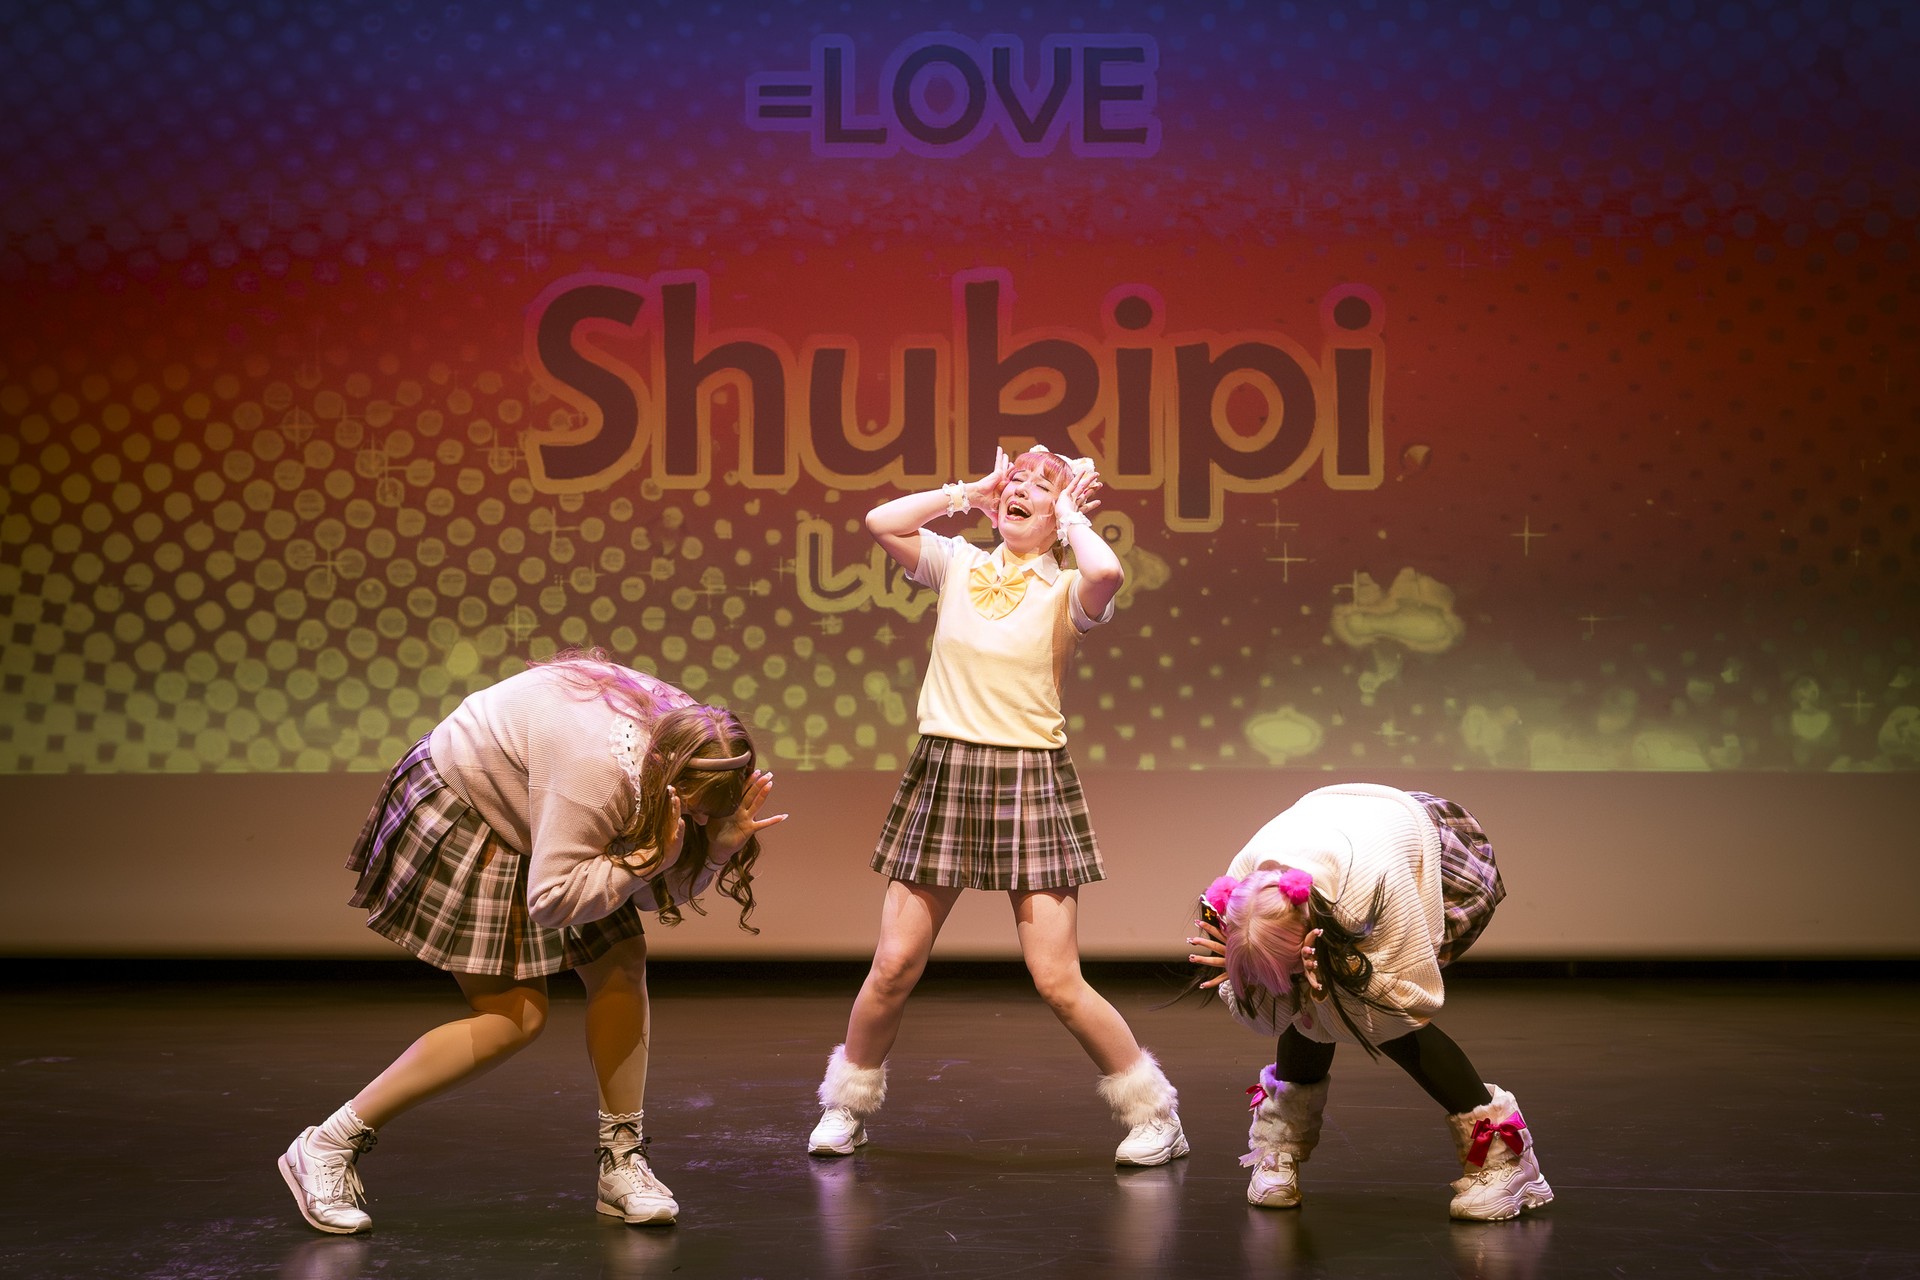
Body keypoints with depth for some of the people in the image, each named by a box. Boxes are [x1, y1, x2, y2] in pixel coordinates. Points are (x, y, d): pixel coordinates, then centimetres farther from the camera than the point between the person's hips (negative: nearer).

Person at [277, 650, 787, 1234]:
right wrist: (648, 854, -40)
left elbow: (660, 892, -10)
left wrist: (723, 845, -27)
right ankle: (326, 1147, -5)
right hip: (454, 807, -9)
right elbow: (552, 900, -34)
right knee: (512, 1018, -12)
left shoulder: (684, 747, -13)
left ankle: (621, 1159, 5)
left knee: (622, 963, -4)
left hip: (523, 812, 9)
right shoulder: (598, 769, -39)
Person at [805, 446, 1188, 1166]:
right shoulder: (958, 565, 10)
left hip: (1030, 782, -3)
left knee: (1058, 982, -6)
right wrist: (970, 491, 4)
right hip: (944, 773, 3)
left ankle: (1153, 1116, 11)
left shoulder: (1064, 591, -1)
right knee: (894, 966, 2)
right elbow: (880, 521, -4)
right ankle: (846, 1107, 23)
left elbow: (1107, 574, -25)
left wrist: (1072, 517, -6)